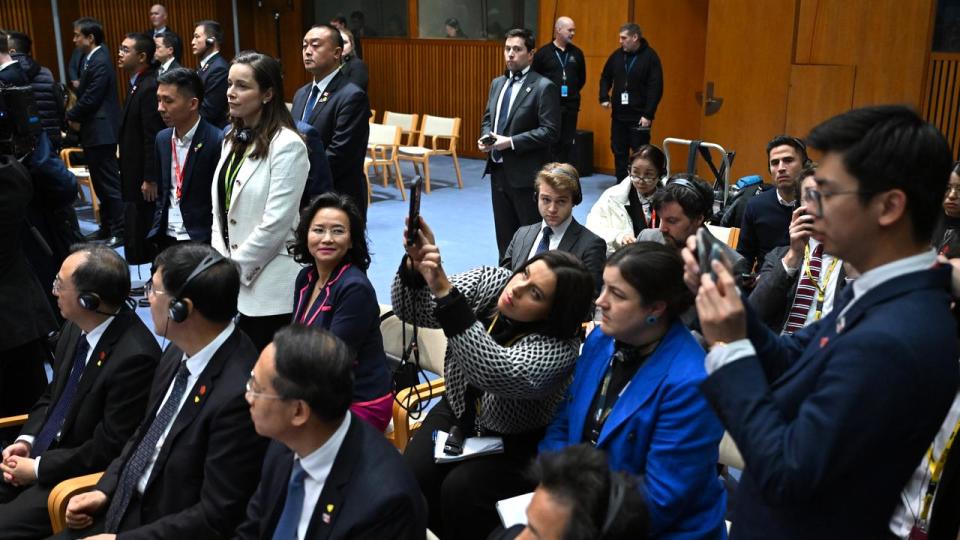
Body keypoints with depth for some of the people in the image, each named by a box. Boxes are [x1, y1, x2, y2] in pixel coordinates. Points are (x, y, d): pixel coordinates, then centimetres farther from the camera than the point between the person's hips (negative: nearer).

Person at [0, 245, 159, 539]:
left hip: (80, 477, -8)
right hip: (42, 452, 8)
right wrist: (26, 440, -1)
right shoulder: (77, 327, -3)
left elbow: (109, 449, -21)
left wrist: (38, 468, -13)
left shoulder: (135, 357, -28)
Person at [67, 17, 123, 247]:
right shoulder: (90, 59, 13)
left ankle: (120, 231, 2)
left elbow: (90, 99, -20)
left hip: (101, 132, -10)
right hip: (93, 132, 10)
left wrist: (71, 116, -5)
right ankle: (107, 227, 24)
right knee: (100, 183, 15)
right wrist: (76, 117, 0)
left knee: (110, 183, -4)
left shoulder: (100, 62, -17)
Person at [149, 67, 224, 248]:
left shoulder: (217, 141, -14)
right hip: (166, 238, 6)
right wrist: (157, 229, 7)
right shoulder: (162, 139, 8)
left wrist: (213, 242, -13)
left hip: (201, 242, -6)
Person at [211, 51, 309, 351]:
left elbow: (276, 222, -18)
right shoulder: (233, 139, 11)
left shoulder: (287, 145, -13)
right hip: (233, 282, 7)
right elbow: (220, 209, 13)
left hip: (269, 286, -7)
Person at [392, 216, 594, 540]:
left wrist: (443, 291, -49)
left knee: (459, 491, -27)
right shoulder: (488, 282, -13)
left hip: (514, 444, -5)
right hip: (457, 413, 5)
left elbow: (497, 374, -46)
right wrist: (414, 265, -36)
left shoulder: (558, 348, -29)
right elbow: (411, 310, -13)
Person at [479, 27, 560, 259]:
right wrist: (485, 137, -1)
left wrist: (511, 142, -21)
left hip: (525, 173, -7)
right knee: (504, 233, 16)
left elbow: (550, 131, -17)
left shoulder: (544, 87, -11)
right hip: (498, 170, 7)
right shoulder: (497, 83, 13)